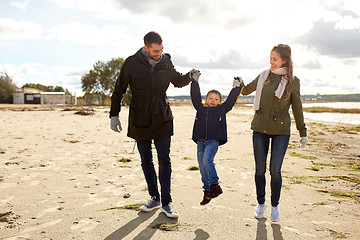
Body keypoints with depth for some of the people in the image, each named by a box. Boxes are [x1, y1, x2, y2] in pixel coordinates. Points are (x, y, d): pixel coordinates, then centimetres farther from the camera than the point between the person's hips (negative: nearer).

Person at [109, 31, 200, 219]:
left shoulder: (166, 62, -1)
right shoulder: (131, 63, -7)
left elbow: (177, 81, 16)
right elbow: (119, 90, 1)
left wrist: (189, 76, -5)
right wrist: (114, 115, -3)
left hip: (162, 120, 1)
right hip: (140, 121, 0)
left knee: (164, 161, 1)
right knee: (146, 161, 9)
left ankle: (166, 203, 10)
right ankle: (154, 198, 25)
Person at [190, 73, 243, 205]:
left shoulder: (222, 109, 10)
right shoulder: (200, 108, 14)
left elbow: (231, 99, 7)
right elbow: (195, 96, 12)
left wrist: (236, 87, 1)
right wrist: (195, 82, 10)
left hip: (213, 140, -4)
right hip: (200, 141, 4)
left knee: (207, 161, -24)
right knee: (202, 168, 6)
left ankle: (214, 185, -11)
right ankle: (207, 190, 18)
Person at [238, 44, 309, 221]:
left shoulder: (292, 81, 1)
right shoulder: (264, 76, 6)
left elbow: (297, 108, 7)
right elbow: (247, 90, 16)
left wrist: (302, 132, 8)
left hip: (281, 130, -2)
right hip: (260, 128, 2)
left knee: (275, 170, -1)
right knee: (260, 169, 6)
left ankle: (275, 206, 19)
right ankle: (261, 203, 24)